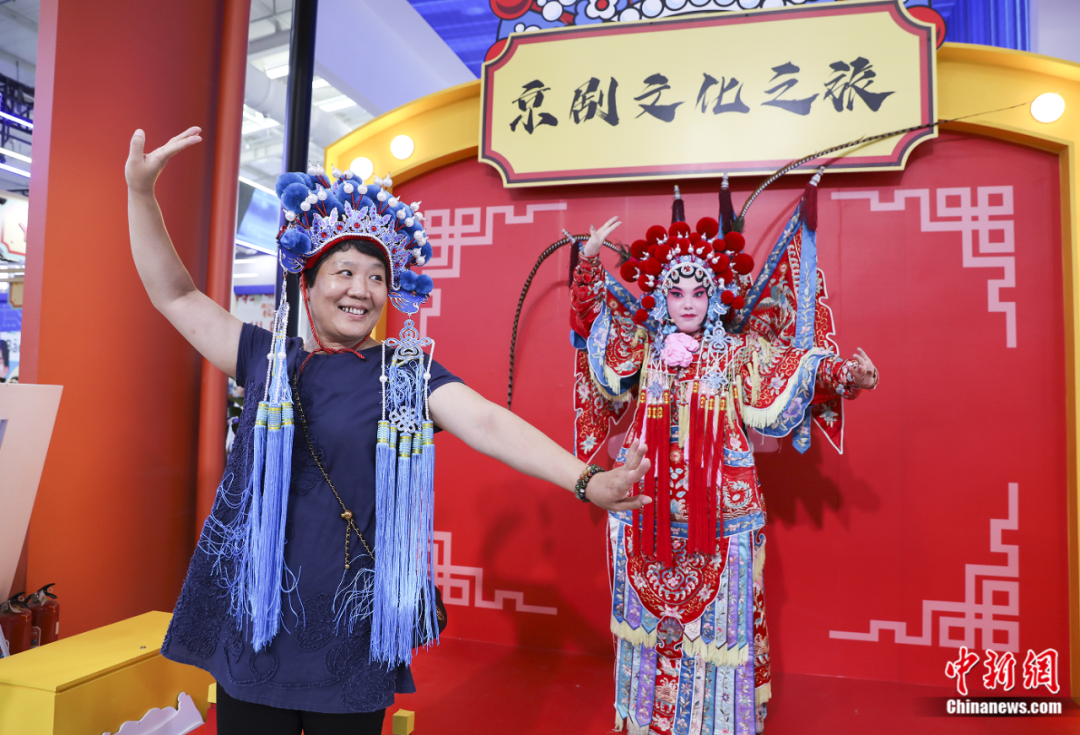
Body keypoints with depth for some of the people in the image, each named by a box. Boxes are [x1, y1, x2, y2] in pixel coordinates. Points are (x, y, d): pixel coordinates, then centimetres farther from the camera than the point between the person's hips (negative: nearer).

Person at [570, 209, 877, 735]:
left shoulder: (738, 352, 2)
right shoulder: (643, 347, 6)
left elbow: (793, 371, -7)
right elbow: (591, 316, 2)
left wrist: (847, 374, -22)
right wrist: (589, 260, -8)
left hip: (719, 507, -1)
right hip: (649, 507, 2)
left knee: (717, 616, 6)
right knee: (652, 615, 13)